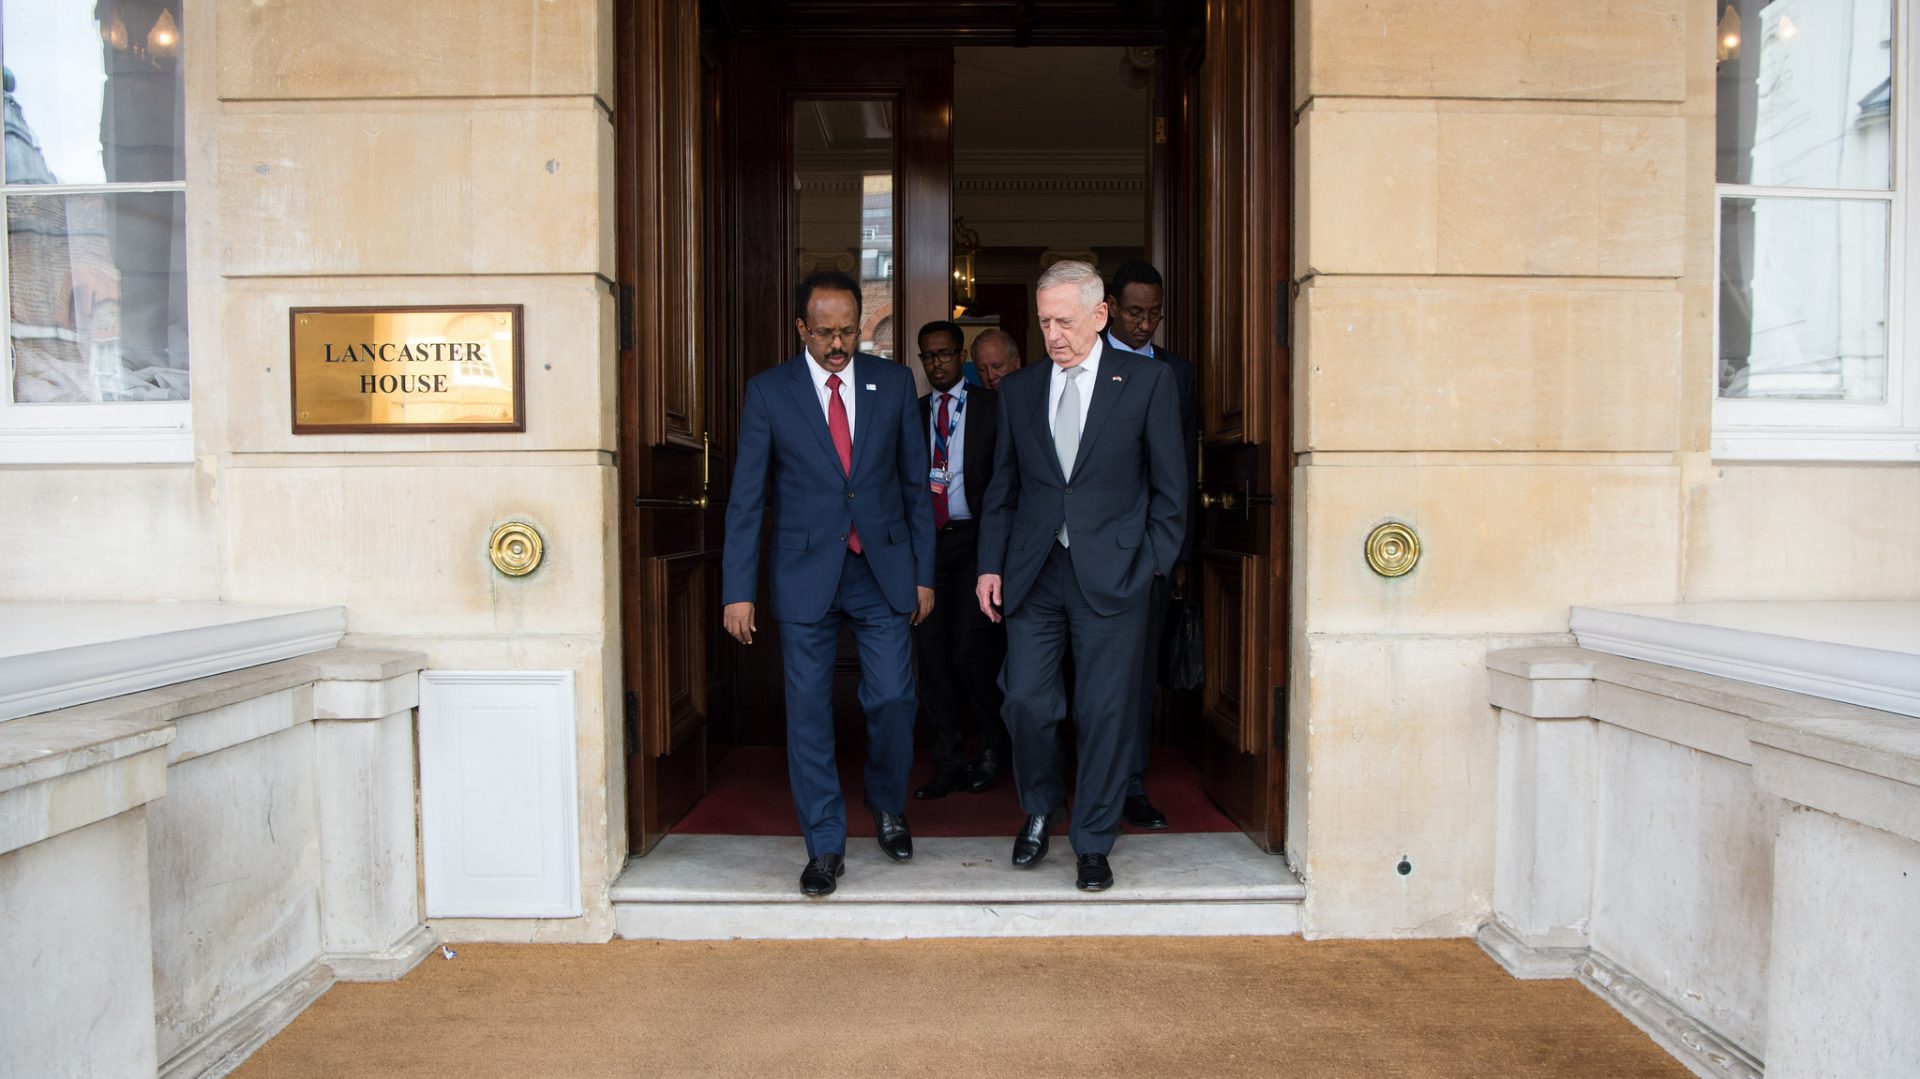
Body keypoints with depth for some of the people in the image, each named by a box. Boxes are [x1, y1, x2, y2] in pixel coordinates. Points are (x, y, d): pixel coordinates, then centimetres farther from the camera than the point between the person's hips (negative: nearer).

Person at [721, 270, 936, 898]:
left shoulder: (893, 383, 4)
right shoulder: (768, 392, -1)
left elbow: (915, 483, 8)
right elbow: (746, 497, -1)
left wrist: (923, 573, 5)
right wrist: (738, 589, -5)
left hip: (883, 569, 1)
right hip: (805, 572, -1)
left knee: (892, 698, 1)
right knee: (808, 712, 3)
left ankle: (888, 807, 31)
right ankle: (824, 845, 17)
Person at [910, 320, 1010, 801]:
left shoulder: (991, 407, 4)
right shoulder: (912, 413, 15)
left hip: (973, 540, -4)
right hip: (925, 541, 4)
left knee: (970, 649, -10)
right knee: (933, 653, 4)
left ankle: (994, 747, 13)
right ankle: (950, 763, 14)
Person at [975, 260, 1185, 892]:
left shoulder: (1147, 381, 0)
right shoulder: (1018, 389, 9)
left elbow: (1169, 484, 2)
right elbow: (1001, 487, 13)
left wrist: (1156, 563, -4)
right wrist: (990, 565, 5)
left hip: (1112, 572, -2)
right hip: (1032, 574, 3)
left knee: (1106, 710, 3)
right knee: (1026, 700, 2)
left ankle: (1093, 843, 19)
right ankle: (1039, 811, 29)